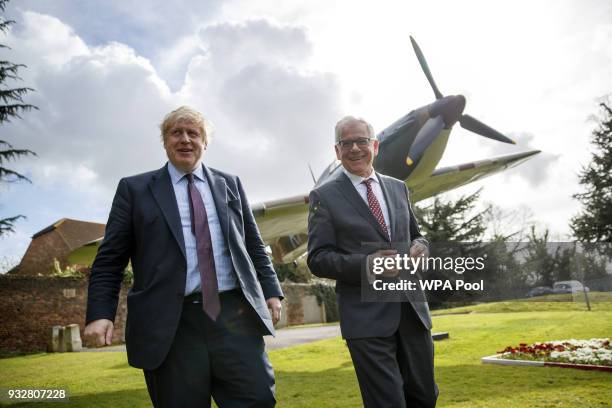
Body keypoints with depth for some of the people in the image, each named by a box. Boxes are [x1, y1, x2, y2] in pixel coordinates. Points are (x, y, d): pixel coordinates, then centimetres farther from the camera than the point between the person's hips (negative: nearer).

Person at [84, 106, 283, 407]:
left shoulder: (230, 184, 16)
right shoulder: (135, 189, 8)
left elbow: (254, 245, 18)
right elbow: (110, 259, 6)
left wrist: (271, 291, 9)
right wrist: (100, 313, -5)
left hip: (235, 314, 2)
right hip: (171, 324, -2)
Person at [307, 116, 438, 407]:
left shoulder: (398, 188, 13)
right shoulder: (324, 196, -2)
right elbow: (318, 259, -6)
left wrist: (420, 247, -4)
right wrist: (366, 265, -22)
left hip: (412, 308, 5)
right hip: (367, 317, -5)